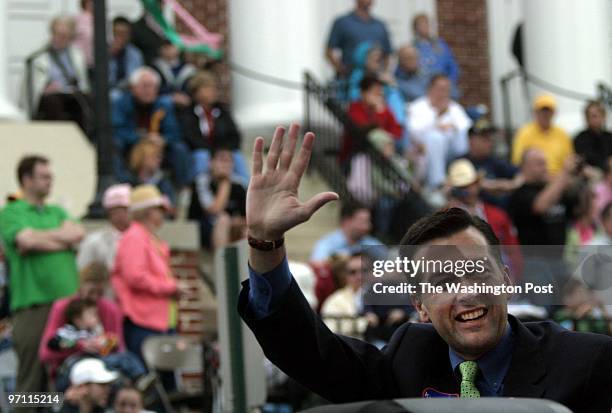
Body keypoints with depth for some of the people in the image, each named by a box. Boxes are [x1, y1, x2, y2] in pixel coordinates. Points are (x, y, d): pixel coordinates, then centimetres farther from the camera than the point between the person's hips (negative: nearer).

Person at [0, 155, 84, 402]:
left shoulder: (58, 212, 22)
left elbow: (77, 233, 4)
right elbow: (27, 240, -13)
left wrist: (39, 238, -3)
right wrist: (62, 240, 1)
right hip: (33, 305, -5)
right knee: (32, 376, -6)